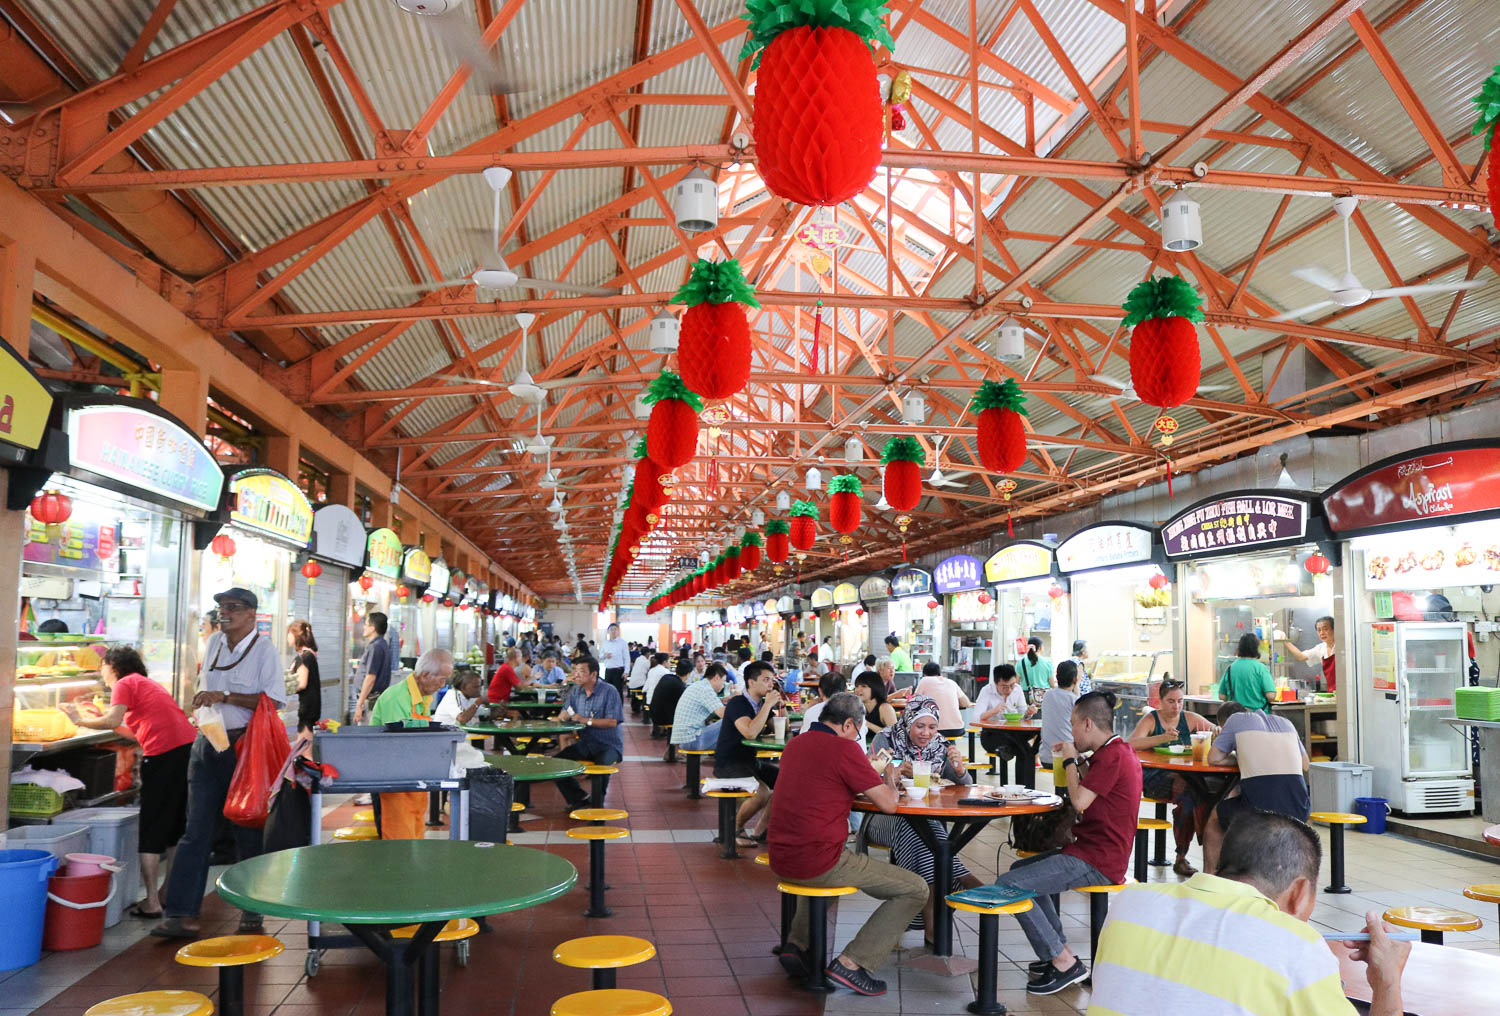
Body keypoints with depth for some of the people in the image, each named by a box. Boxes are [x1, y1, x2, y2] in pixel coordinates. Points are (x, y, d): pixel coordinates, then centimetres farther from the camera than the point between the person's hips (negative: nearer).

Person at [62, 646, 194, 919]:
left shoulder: (124, 685, 1)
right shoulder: (149, 683, 26)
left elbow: (113, 722, -13)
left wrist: (80, 720, 1)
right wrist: (101, 716, 28)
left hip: (164, 753, -8)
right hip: (188, 745, 9)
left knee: (151, 830, 1)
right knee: (175, 825, 17)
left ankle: (151, 902, 3)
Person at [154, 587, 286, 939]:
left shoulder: (263, 649, -8)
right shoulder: (214, 642, 11)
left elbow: (274, 699, -16)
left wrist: (225, 697, -18)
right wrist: (203, 700, 11)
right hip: (207, 743, 5)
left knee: (248, 833, 3)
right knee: (196, 831, 3)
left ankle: (252, 915, 13)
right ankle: (181, 913, 5)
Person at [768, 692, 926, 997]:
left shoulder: (795, 743, 12)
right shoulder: (845, 748, -12)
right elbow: (888, 804, -9)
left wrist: (869, 773, 21)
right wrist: (889, 779, 13)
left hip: (781, 860, 8)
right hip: (818, 862, -8)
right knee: (915, 890, 2)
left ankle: (797, 944, 27)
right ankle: (852, 962, -3)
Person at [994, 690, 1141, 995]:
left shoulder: (1112, 756, -18)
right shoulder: (1119, 751, 14)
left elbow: (1079, 801, -21)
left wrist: (1070, 760, -7)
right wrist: (1072, 759, 10)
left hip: (1095, 863, -11)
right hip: (1099, 852, 11)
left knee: (1007, 885, -18)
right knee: (1021, 868, 24)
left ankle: (1064, 963, -8)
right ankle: (1060, 951, 17)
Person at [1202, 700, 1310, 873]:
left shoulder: (1236, 719, 11)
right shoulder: (1284, 721, 24)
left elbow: (1214, 759, 10)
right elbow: (1305, 765, 28)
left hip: (1260, 807, -4)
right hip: (1298, 811, 5)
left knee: (1214, 819, 24)